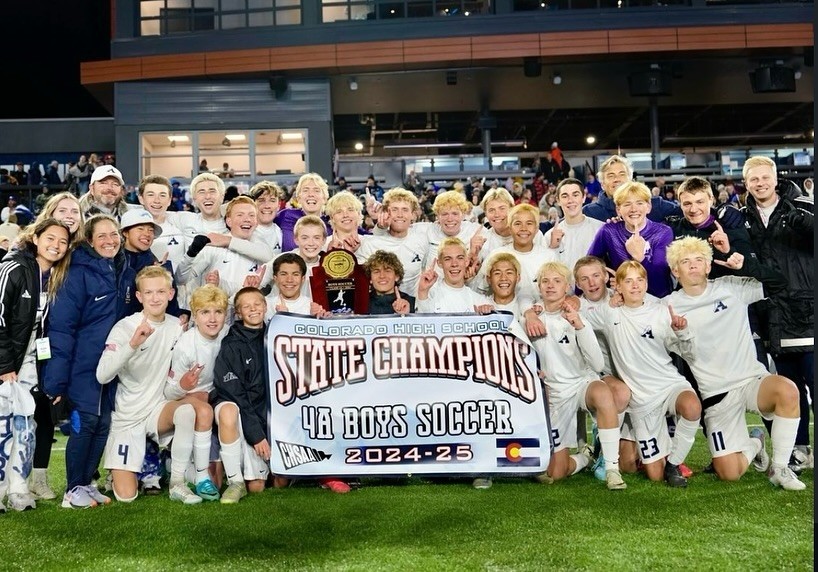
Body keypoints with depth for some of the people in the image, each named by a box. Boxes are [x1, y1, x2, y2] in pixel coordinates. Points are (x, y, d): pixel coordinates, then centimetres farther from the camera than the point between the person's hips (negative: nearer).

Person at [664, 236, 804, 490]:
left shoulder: (731, 287, 2)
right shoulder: (669, 306, 1)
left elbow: (779, 281, 0)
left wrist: (746, 265, -11)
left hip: (753, 379, 0)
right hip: (717, 394, 0)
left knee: (787, 390, -36)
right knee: (729, 473, -9)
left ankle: (779, 468, -13)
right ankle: (754, 444, 30)